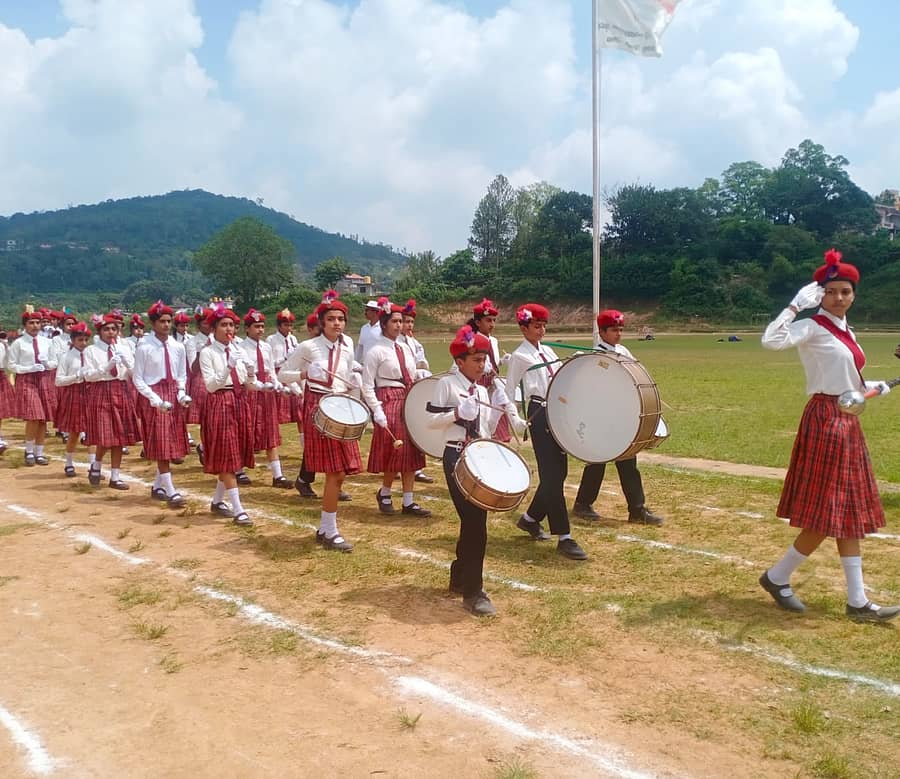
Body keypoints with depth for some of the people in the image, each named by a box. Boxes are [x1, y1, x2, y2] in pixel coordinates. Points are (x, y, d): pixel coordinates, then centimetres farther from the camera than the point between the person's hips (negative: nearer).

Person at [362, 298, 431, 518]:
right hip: (389, 401, -7)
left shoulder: (406, 348, 13)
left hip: (409, 401, 7)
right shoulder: (375, 351, -7)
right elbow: (367, 386, -10)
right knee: (395, 452, -3)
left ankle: (408, 502, 13)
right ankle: (384, 493, 22)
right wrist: (377, 410, -18)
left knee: (411, 452, 6)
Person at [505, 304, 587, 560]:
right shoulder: (519, 356, -3)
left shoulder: (547, 351, 17)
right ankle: (564, 538, -6)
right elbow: (509, 392, -4)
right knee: (552, 475, -8)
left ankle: (530, 518, 30)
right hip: (539, 414, -8)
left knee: (559, 471, 11)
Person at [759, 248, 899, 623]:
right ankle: (777, 577, 12)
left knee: (850, 514, 10)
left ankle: (857, 601, 16)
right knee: (827, 516, -5)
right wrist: (796, 304, -24)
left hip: (847, 422, 9)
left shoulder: (845, 332, 15)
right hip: (825, 420, -9)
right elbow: (771, 340, -31)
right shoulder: (812, 328, -11)